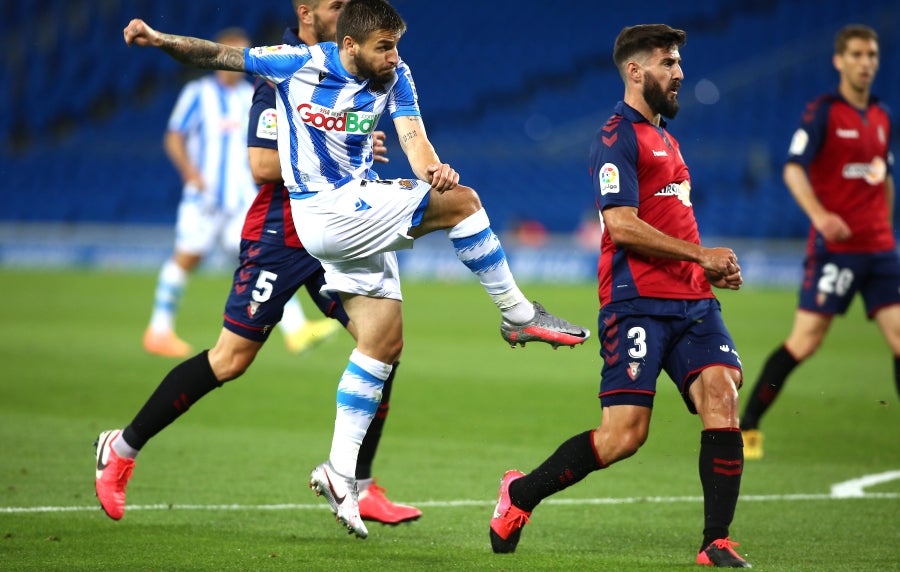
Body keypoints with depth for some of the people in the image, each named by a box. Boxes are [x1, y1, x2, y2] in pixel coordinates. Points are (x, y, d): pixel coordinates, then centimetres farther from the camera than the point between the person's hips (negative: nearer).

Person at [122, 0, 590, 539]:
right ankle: (520, 316, -4)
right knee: (462, 202, -16)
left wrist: (433, 169, -35)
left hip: (359, 219, 6)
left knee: (384, 342, 5)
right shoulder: (299, 64, -10)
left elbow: (413, 137, -13)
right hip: (327, 212, -6)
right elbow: (215, 55, -1)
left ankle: (340, 471, 10)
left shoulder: (395, 78, 1)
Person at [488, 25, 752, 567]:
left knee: (722, 396, -14)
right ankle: (520, 494, 9)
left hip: (692, 299, 8)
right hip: (637, 302, -8)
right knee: (624, 435, -12)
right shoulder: (617, 137, -6)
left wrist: (711, 267, 15)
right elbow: (623, 226, -16)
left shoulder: (664, 136, 23)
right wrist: (700, 255, -11)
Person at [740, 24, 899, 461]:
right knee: (805, 341, -8)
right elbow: (793, 169, -14)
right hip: (834, 246, -6)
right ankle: (746, 427, 3)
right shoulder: (822, 113, -5)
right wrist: (820, 215, -28)